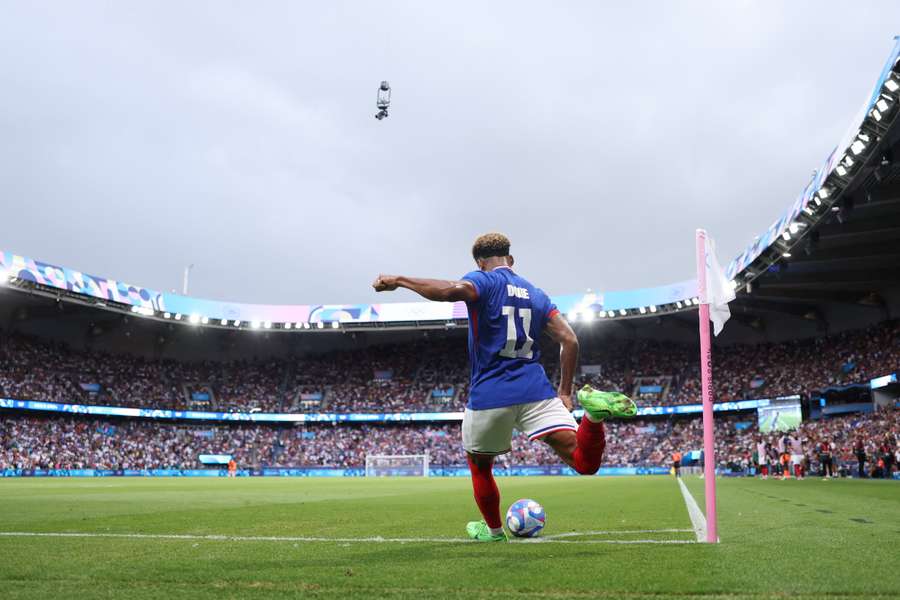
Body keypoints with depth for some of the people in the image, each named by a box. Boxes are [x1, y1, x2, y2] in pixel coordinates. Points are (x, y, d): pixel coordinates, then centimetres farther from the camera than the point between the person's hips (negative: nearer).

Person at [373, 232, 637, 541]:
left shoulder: (483, 280, 0)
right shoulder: (537, 294, 18)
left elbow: (453, 290, -26)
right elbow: (569, 340, 9)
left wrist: (397, 280, -18)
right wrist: (564, 393, 13)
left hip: (489, 395, -3)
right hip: (536, 390, 3)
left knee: (479, 465, 23)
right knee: (584, 463, -6)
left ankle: (493, 530, 34)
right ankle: (593, 413, -34)